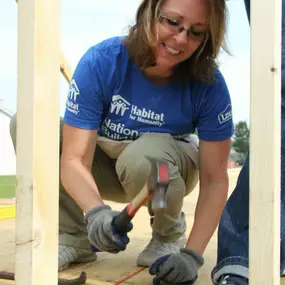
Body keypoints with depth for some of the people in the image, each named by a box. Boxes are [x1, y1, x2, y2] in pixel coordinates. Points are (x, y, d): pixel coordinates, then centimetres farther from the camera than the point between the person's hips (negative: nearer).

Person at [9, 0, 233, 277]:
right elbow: (74, 159, -31)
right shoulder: (101, 61, -26)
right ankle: (73, 236, -8)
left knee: (142, 156, -38)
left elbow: (214, 179, -22)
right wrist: (97, 211, -50)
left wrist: (192, 254, -33)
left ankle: (169, 235, -4)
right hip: (106, 171, 1)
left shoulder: (209, 85, -24)